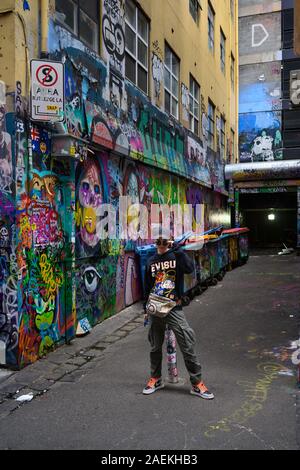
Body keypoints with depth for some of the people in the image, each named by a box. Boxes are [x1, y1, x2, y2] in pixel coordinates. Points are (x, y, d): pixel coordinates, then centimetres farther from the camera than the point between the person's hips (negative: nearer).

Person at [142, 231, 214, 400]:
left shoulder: (177, 256, -2)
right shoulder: (152, 262, 9)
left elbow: (189, 269, -24)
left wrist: (176, 248, -22)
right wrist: (146, 308, 19)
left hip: (174, 309, -3)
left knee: (188, 346, -5)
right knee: (155, 346, 14)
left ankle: (197, 383, 8)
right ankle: (156, 379, 32)